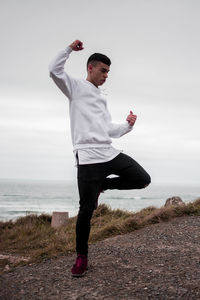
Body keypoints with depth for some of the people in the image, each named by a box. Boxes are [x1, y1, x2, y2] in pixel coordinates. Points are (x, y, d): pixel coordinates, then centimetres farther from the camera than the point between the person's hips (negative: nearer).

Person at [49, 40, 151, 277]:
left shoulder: (101, 98, 27)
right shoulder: (76, 87, 8)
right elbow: (55, 70, -10)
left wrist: (128, 125, 16)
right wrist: (70, 48, -6)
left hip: (109, 153, 7)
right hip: (88, 157, -7)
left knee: (143, 179, -1)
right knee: (86, 209, -7)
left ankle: (101, 185, 17)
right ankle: (81, 257, 10)